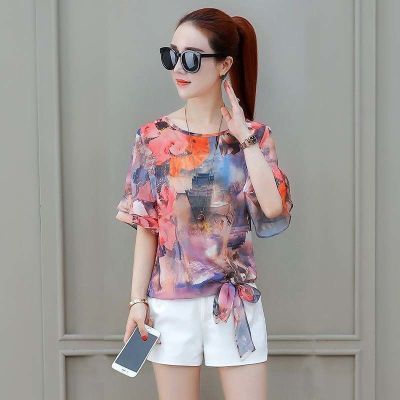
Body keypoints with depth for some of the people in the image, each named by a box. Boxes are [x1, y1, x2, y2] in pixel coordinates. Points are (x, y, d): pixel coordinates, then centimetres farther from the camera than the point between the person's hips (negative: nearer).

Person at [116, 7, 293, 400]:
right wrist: (137, 299, -3)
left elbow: (274, 208, -18)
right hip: (171, 300, 0)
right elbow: (147, 227, 0)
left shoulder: (254, 135, -1)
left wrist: (244, 136, -15)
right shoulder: (153, 138, -2)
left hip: (235, 297, 0)